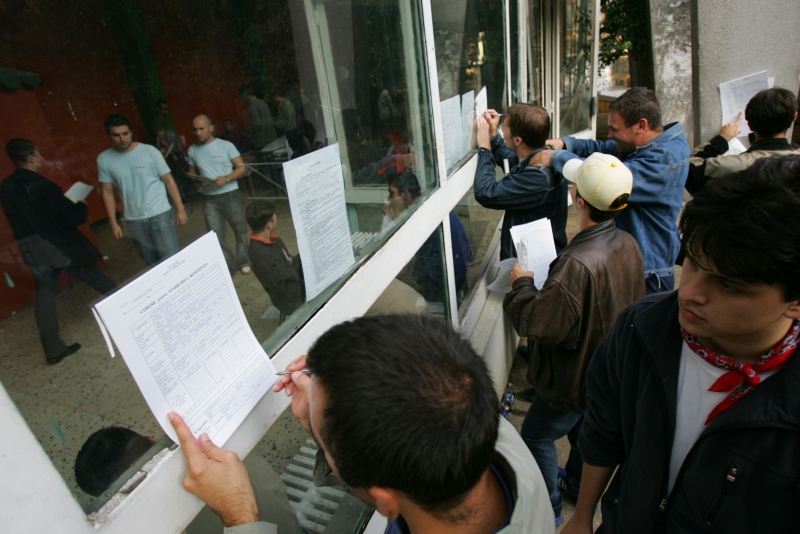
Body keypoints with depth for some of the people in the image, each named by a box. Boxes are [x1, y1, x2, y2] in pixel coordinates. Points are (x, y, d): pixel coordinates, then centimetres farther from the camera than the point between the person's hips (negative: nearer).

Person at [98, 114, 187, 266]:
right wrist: (113, 223, 4)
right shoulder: (104, 159, 0)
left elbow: (168, 180, -3)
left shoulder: (149, 151, -7)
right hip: (134, 221, 3)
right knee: (153, 263, 11)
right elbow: (107, 192, 6)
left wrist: (180, 209, -6)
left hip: (160, 214, -2)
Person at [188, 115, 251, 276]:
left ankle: (243, 262, 25)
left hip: (230, 195, -2)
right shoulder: (192, 150, 7)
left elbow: (242, 168, -4)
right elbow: (192, 173, 18)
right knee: (215, 236, 0)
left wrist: (226, 178, -21)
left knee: (240, 230, 8)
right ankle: (228, 266, 14)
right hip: (209, 199, 3)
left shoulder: (226, 145, -4)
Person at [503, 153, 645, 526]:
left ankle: (548, 510, 35)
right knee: (583, 430, 30)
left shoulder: (578, 264, -39)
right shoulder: (628, 245, -10)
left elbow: (538, 323, -31)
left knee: (536, 438, 15)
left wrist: (522, 284, -13)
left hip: (573, 376, -8)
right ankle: (578, 485, 54)